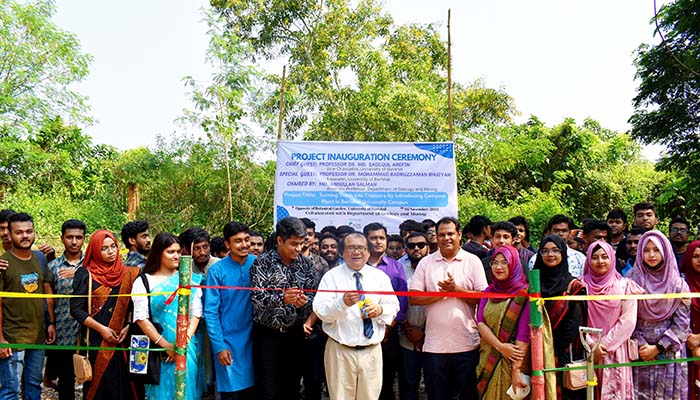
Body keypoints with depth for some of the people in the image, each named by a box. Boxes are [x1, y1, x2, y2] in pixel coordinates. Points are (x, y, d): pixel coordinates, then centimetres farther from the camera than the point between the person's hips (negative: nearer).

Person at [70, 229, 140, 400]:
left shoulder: (126, 274, 7)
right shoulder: (85, 274, -1)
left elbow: (134, 305, 9)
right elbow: (76, 309, -5)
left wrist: (128, 327, -6)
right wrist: (101, 328, -11)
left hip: (121, 339, 2)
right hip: (95, 340, -2)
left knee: (122, 384, 3)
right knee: (98, 385, 3)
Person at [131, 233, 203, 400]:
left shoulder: (190, 280, 6)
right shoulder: (144, 281, 1)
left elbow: (196, 313, 2)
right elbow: (141, 318, -6)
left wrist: (185, 341, -12)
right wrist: (166, 345, -11)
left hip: (187, 350, 2)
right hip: (159, 350, -2)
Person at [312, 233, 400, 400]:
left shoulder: (381, 277, 7)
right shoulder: (331, 276, -2)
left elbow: (393, 307, 8)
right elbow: (320, 311, -12)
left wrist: (380, 310, -14)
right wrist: (343, 302, -30)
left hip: (372, 350, 3)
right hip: (340, 350, -2)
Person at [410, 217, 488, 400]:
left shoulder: (472, 261, 3)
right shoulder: (426, 262, 5)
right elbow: (414, 298, -2)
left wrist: (456, 289, -14)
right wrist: (442, 293, -13)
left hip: (467, 344, -1)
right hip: (434, 345, 1)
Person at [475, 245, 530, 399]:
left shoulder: (524, 293, -9)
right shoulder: (489, 291, 8)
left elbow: (524, 333, -14)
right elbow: (480, 323, -1)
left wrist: (517, 369, -19)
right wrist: (500, 346, -16)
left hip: (512, 361, -5)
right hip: (488, 360, 5)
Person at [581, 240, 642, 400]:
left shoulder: (624, 285, 0)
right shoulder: (581, 285, 3)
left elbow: (628, 321, -5)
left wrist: (605, 344, -10)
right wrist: (592, 345, -11)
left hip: (615, 352, -1)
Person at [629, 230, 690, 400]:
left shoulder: (678, 284, 2)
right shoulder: (632, 280, 1)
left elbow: (682, 323, -2)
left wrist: (657, 348, -8)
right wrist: (641, 345, -9)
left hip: (670, 352, 0)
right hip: (639, 353, 0)